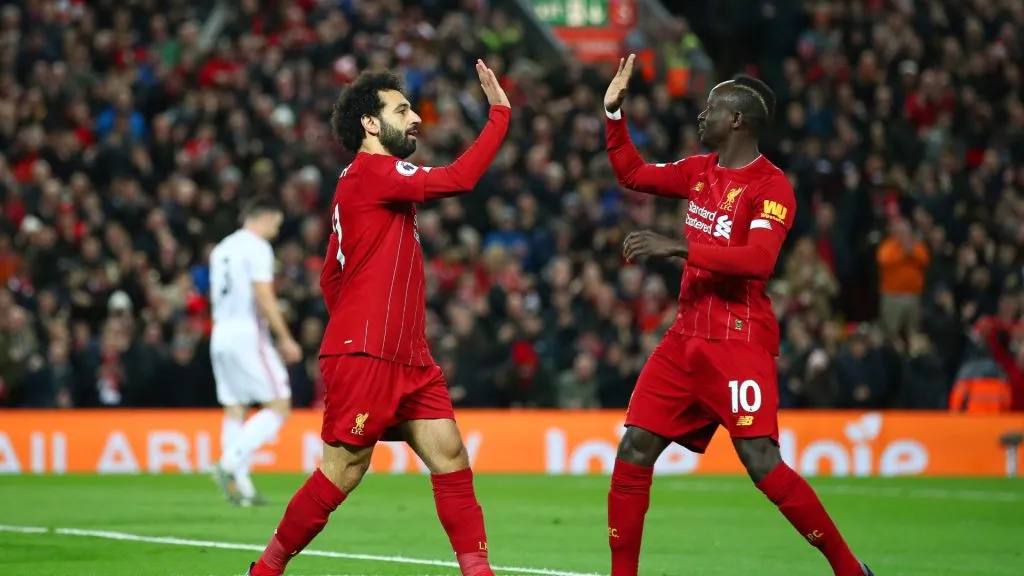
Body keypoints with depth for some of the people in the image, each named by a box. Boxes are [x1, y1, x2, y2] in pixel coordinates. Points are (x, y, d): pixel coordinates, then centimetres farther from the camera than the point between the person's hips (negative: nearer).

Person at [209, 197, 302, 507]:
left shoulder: (222, 249, 16)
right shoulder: (257, 248, -9)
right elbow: (263, 298, -17)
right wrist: (286, 339, -13)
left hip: (220, 335, 9)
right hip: (248, 333, -9)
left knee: (234, 410, 9)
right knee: (278, 406, -4)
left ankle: (240, 486, 6)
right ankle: (229, 464, -16)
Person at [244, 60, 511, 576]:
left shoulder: (375, 179, 20)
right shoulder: (370, 172, -10)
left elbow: (332, 275, 24)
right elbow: (459, 179, -20)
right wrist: (500, 112, -12)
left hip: (407, 359, 9)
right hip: (364, 358, -9)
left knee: (451, 460, 0)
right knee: (343, 471, -4)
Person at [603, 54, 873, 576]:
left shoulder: (771, 186, -10)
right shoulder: (700, 171, 13)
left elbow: (759, 259, -25)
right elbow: (632, 174, 27)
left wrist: (678, 247, -29)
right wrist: (613, 110, 18)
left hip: (739, 340, -8)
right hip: (687, 337, 8)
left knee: (761, 463, -15)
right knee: (634, 449, 0)